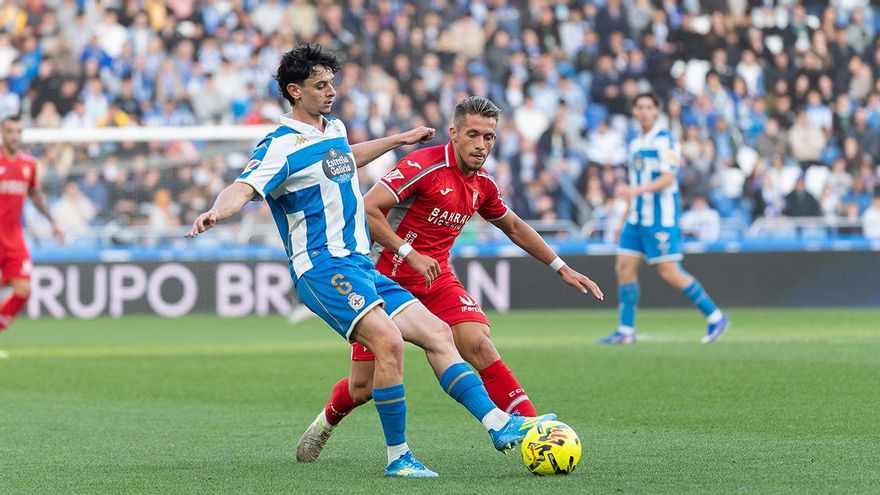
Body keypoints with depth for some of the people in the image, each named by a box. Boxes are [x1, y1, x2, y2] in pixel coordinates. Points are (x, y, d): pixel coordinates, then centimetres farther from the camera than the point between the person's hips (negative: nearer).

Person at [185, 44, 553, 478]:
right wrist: (215, 213, -47)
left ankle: (498, 424, 3)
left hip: (360, 266, 9)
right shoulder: (281, 146, -10)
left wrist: (399, 140, 48)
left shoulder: (335, 129, 17)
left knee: (437, 333, 3)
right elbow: (244, 188, -26)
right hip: (323, 268, -9)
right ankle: (398, 457, -19)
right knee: (389, 341, -27)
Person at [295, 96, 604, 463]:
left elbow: (513, 227, 23)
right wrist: (410, 253, -27)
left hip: (436, 279, 5)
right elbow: (367, 209, -24)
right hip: (383, 277, -5)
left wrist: (561, 268, 22)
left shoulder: (482, 184, 3)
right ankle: (327, 421, 33)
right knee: (362, 388, 0)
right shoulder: (424, 165, -19)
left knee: (479, 344, -22)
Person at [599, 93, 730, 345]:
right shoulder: (635, 144, 16)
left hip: (661, 218, -8)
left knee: (669, 272, -9)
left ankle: (715, 317, 1)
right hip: (637, 217, 8)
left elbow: (668, 178, -20)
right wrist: (624, 220, 22)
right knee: (624, 267, 1)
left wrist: (639, 189, -35)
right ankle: (626, 330, 6)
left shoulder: (665, 140, -9)